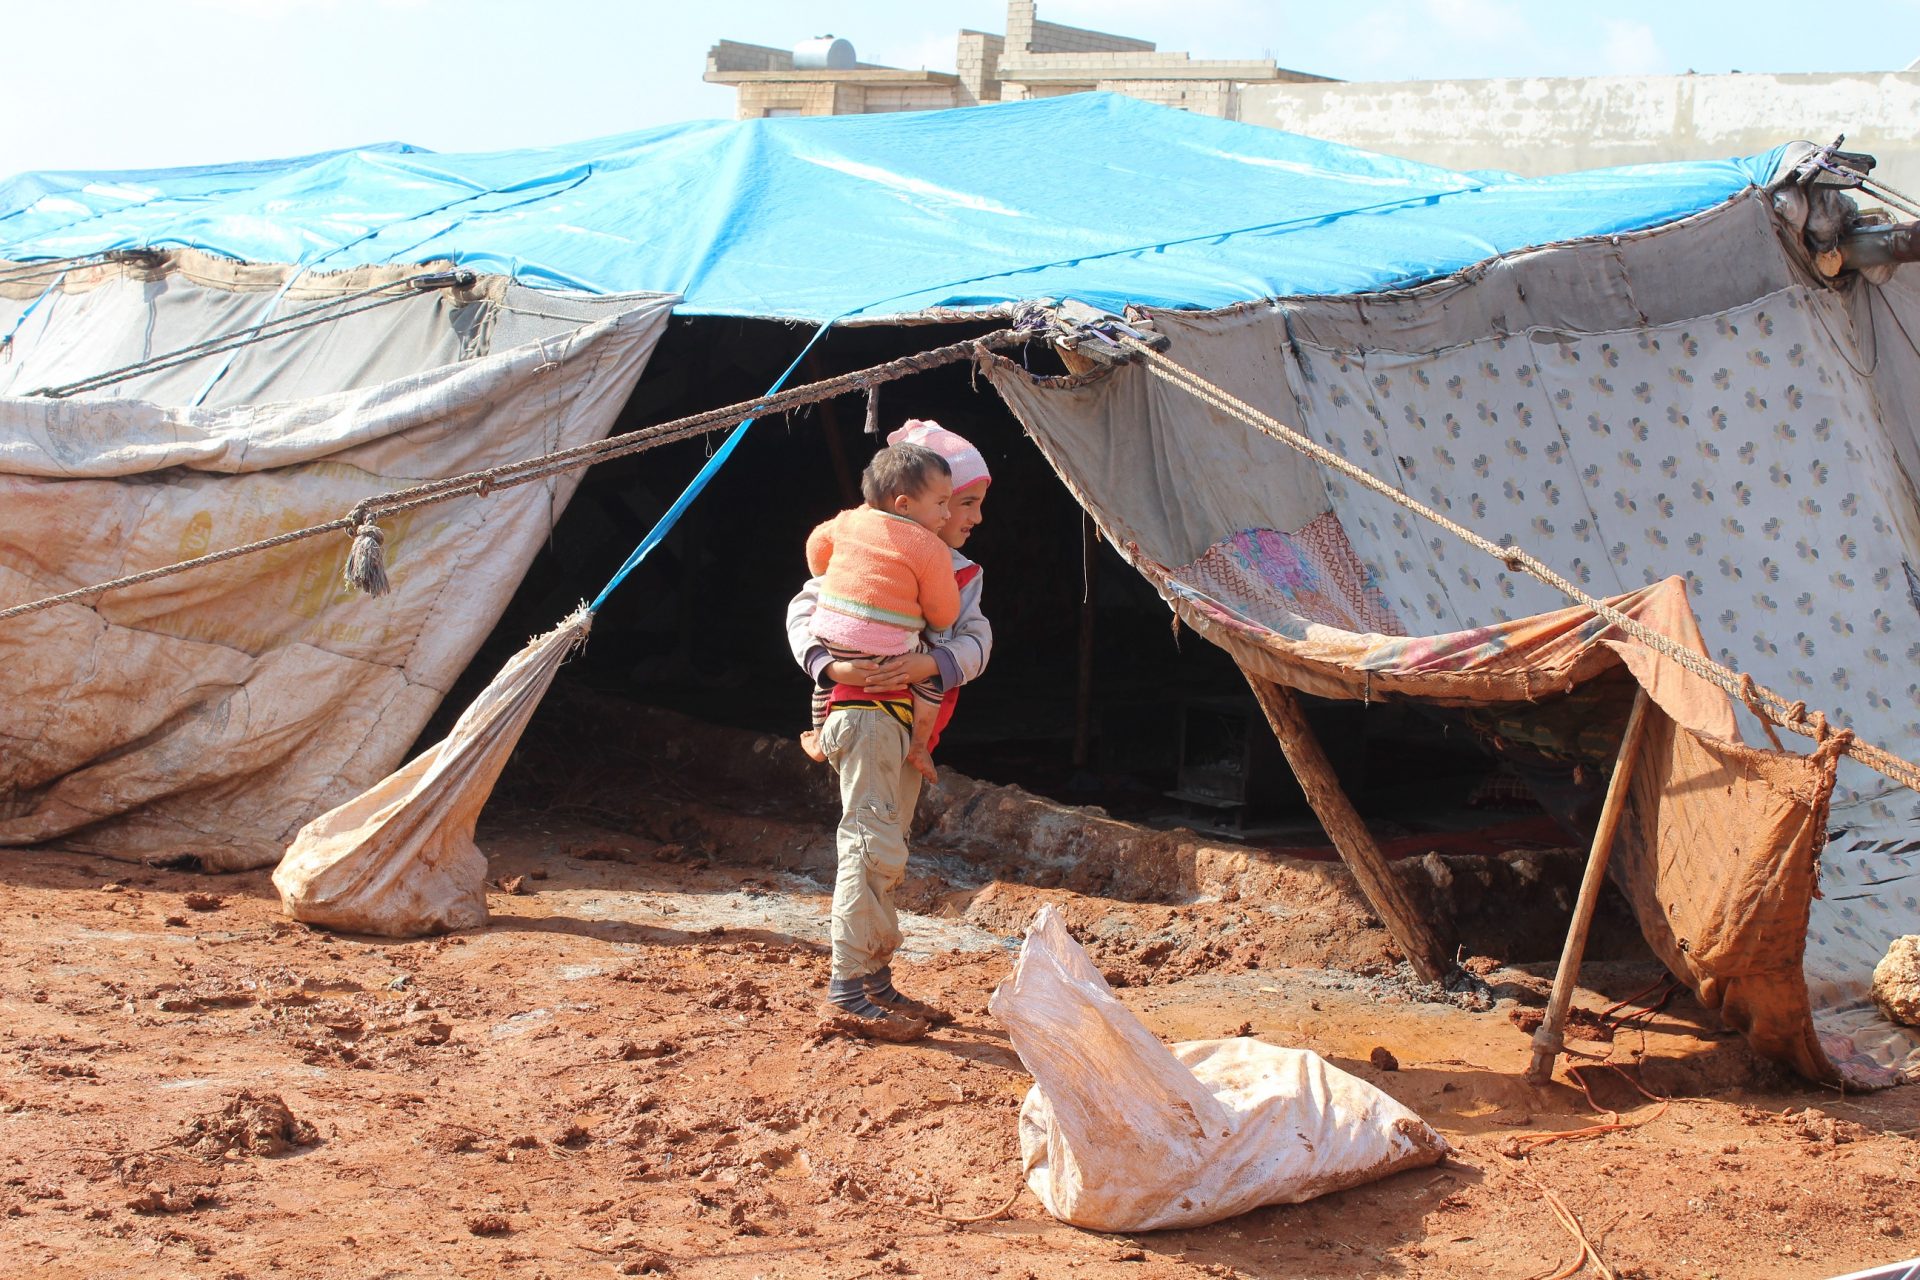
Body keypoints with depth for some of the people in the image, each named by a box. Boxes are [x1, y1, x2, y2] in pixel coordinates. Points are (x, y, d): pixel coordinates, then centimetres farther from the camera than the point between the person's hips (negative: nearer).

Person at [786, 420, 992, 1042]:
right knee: (874, 846, -14)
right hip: (868, 710, -9)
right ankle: (847, 993, -12)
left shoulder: (962, 574, 16)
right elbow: (804, 609, -6)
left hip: (914, 725, 9)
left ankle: (876, 984, 24)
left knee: (882, 854, 15)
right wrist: (830, 666, -22)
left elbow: (975, 641, 0)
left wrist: (933, 663, -21)